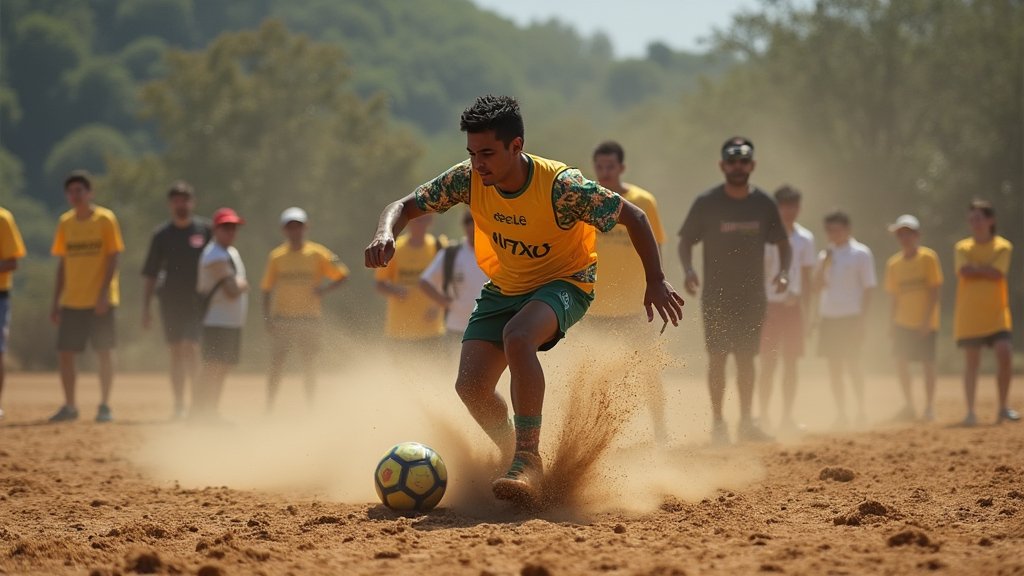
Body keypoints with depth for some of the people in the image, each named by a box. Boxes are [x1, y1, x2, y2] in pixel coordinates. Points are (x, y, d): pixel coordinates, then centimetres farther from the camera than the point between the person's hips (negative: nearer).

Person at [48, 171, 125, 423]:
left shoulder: (105, 219, -4)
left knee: (104, 351, -3)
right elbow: (63, 264, 15)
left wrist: (104, 294, -17)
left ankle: (105, 405, 5)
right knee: (64, 352, 1)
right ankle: (69, 406, 12)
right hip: (71, 301, 5)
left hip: (100, 300, -5)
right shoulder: (65, 222, 10)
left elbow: (113, 258, -8)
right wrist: (56, 302, 11)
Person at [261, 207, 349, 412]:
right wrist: (267, 317, -1)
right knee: (275, 364, -2)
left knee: (309, 365, 3)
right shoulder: (276, 256, 5)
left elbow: (342, 275, 3)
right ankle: (269, 408, 5)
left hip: (309, 317, -1)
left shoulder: (317, 254, 0)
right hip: (282, 317, 1)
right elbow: (267, 289, 8)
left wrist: (323, 289, -12)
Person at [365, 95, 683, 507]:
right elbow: (406, 206, -6)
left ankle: (527, 461, -31)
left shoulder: (562, 187, -29)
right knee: (471, 387, -10)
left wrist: (655, 282, -21)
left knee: (517, 337, -37)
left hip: (564, 283, -5)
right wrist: (385, 234, -29)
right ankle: (516, 458, 19)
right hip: (504, 288, 5)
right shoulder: (468, 179, -17)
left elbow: (634, 217, -17)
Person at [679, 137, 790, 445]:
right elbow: (686, 241, 1)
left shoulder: (763, 203, 2)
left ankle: (746, 423, 15)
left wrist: (783, 272, -8)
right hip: (717, 296, -2)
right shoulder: (707, 203, -6)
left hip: (753, 295, 2)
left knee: (746, 359, 7)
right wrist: (689, 270, -18)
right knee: (717, 357, -5)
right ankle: (718, 423, 2)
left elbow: (783, 243, 10)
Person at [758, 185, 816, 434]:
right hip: (769, 305, -4)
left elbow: (806, 278, 12)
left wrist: (805, 311, 9)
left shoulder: (804, 239, 8)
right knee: (768, 363, -3)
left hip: (793, 307, 4)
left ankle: (787, 417, 9)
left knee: (791, 363, 5)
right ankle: (763, 416, 2)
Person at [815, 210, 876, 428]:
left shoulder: (861, 253, -3)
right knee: (834, 366, 4)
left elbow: (868, 287, -5)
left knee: (852, 361, -7)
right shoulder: (826, 254, 13)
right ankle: (841, 412, 9)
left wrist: (862, 318, -11)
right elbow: (818, 285, 6)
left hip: (851, 317, -5)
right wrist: (825, 262, -7)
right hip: (828, 317, 5)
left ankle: (860, 409, 2)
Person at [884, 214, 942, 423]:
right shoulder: (894, 263, 6)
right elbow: (894, 296, 11)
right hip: (903, 322, 4)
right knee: (901, 361, -1)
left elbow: (934, 290, -10)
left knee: (928, 363, -1)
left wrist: (927, 320, -15)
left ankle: (929, 407, 8)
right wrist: (891, 323, 5)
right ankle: (909, 406, 13)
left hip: (925, 322, -4)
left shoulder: (928, 258, -8)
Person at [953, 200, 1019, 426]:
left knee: (1005, 355, -12)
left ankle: (1003, 408, 3)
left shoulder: (1002, 246, 2)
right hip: (969, 315, 1)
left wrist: (975, 268, -9)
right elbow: (964, 271, -12)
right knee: (972, 362, 1)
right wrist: (986, 270, -10)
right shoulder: (962, 248, 6)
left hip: (996, 314, -1)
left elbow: (998, 273, -13)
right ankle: (970, 411, 7)